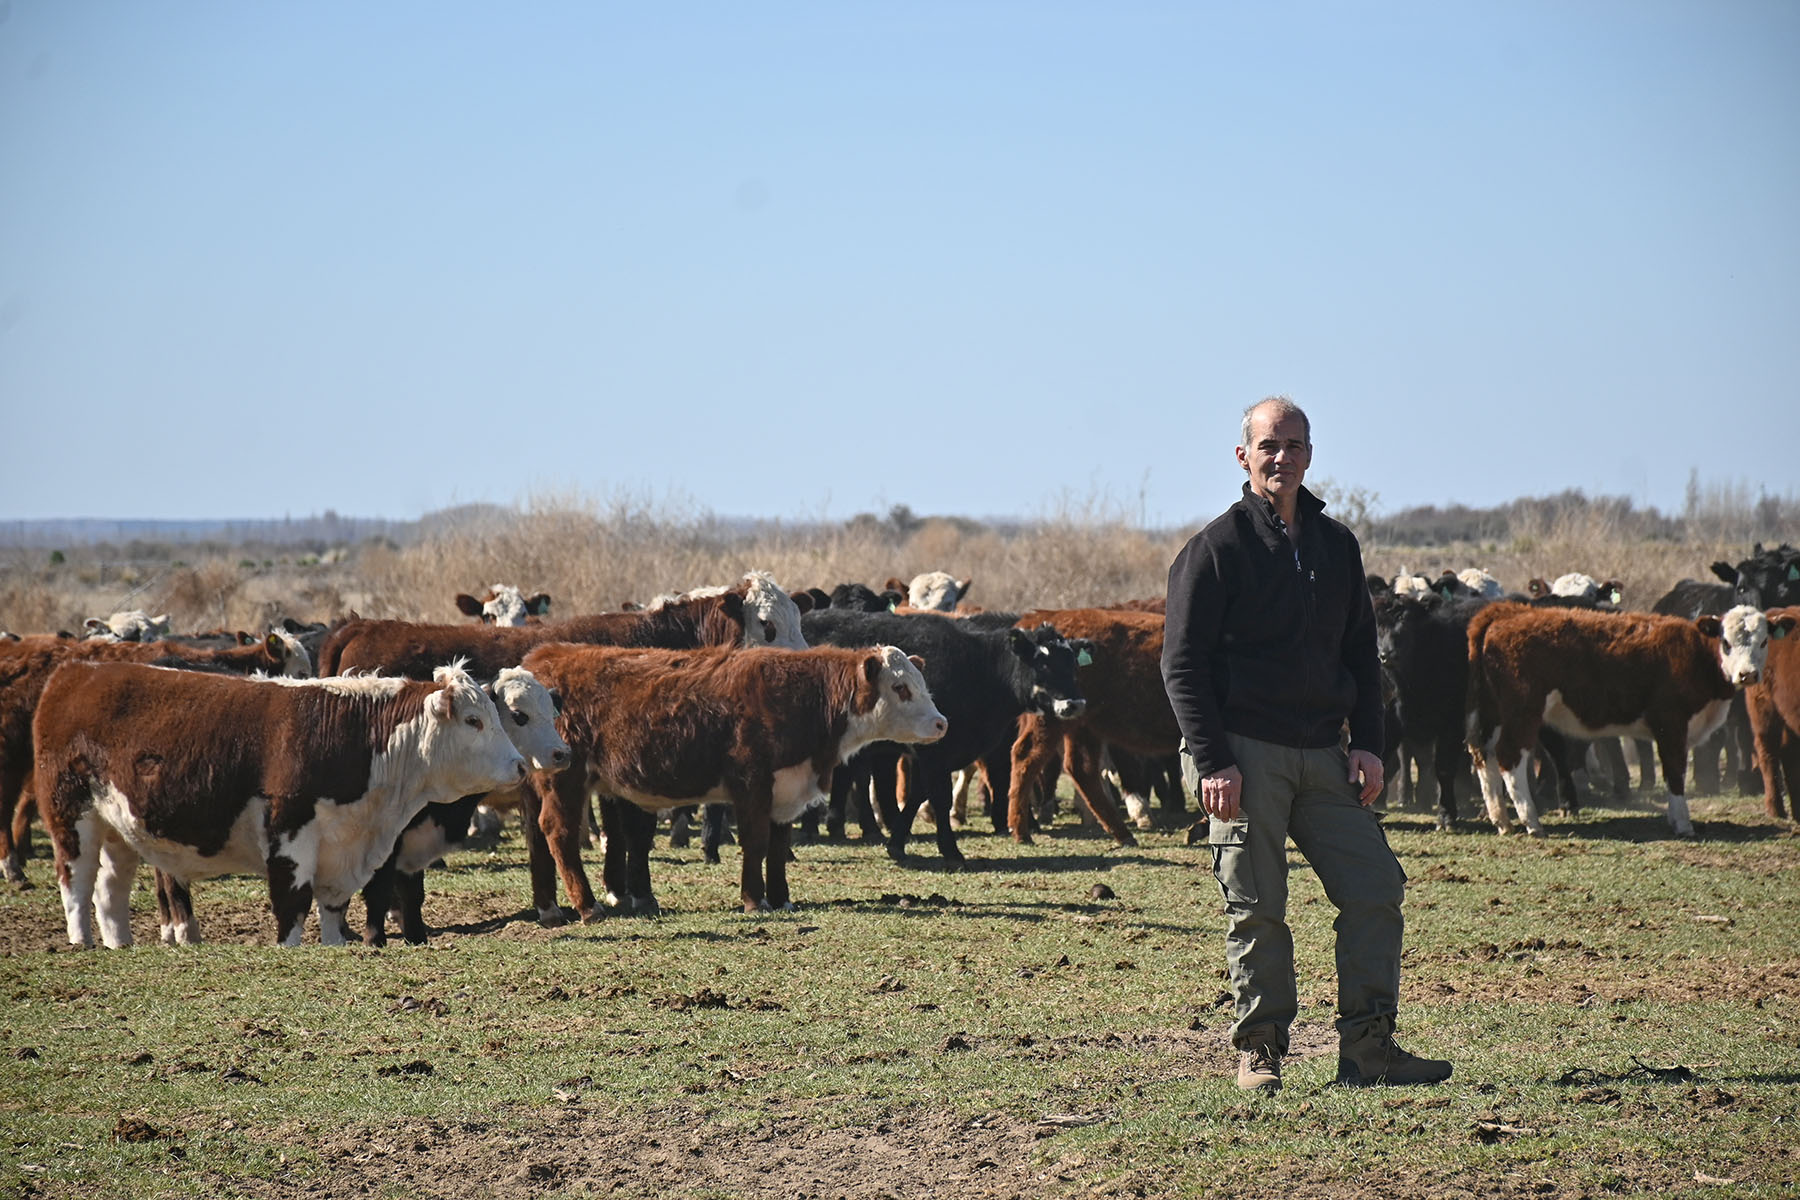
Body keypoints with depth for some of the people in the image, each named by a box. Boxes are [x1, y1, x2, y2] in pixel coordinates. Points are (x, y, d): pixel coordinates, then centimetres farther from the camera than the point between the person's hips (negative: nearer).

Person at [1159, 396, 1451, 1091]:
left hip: (1322, 756, 5)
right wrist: (1212, 762, -14)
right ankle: (1258, 1053, 7)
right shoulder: (1217, 548, -2)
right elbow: (1183, 662, -6)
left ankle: (1367, 1051, 5)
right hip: (1244, 752, -5)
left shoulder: (1336, 546, 14)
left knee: (1376, 888, -1)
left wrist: (1367, 745, 7)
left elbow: (1361, 655, 20)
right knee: (1256, 908, -4)